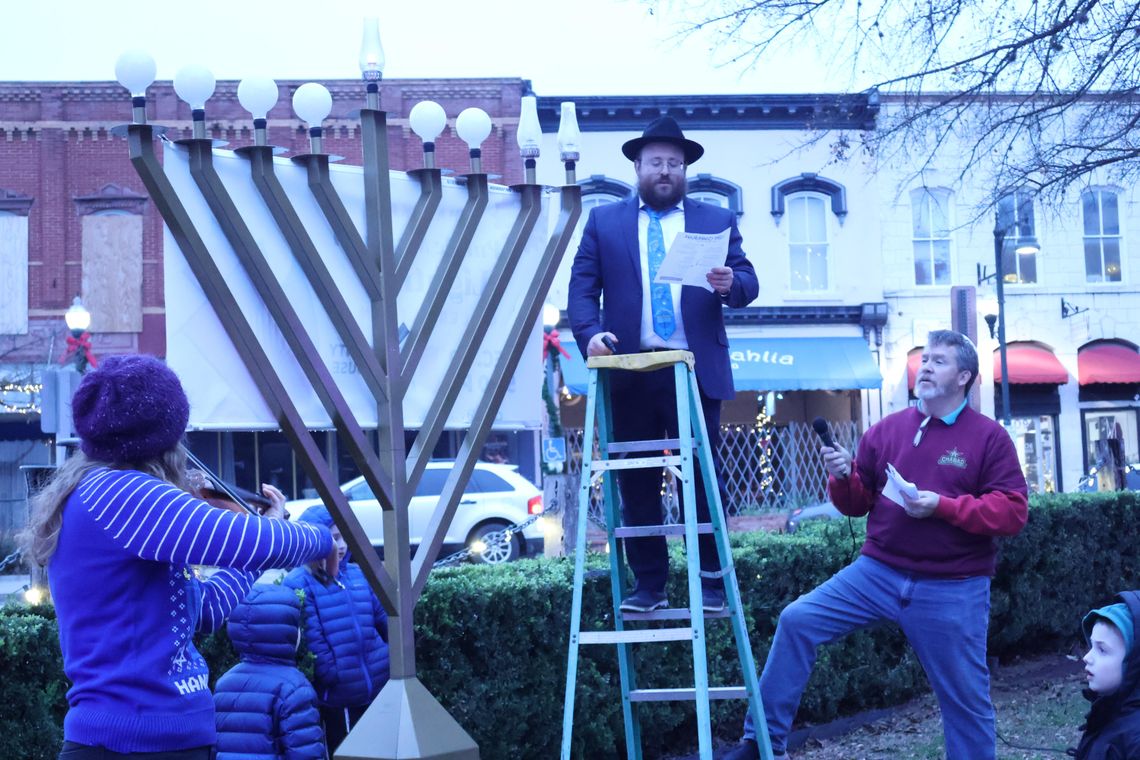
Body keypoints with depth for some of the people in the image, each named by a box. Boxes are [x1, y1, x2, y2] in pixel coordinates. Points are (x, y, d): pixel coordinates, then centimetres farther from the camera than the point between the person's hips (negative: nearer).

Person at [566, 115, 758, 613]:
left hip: (696, 370, -1)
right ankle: (648, 585, 13)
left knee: (702, 478, 1)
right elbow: (582, 287, 4)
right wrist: (589, 334, -14)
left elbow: (748, 282, 6)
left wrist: (731, 283, -18)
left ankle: (711, 584, 10)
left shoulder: (717, 221, 13)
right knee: (636, 483, 4)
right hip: (629, 371, 1)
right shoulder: (604, 221, 13)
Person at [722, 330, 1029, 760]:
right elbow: (858, 504, 13)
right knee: (797, 621, -11)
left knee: (966, 701, 7)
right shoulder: (887, 430, 7)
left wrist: (943, 506, -20)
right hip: (878, 573, 3)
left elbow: (1014, 513, -10)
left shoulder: (989, 437, -3)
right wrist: (843, 478, -10)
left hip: (953, 591, -3)